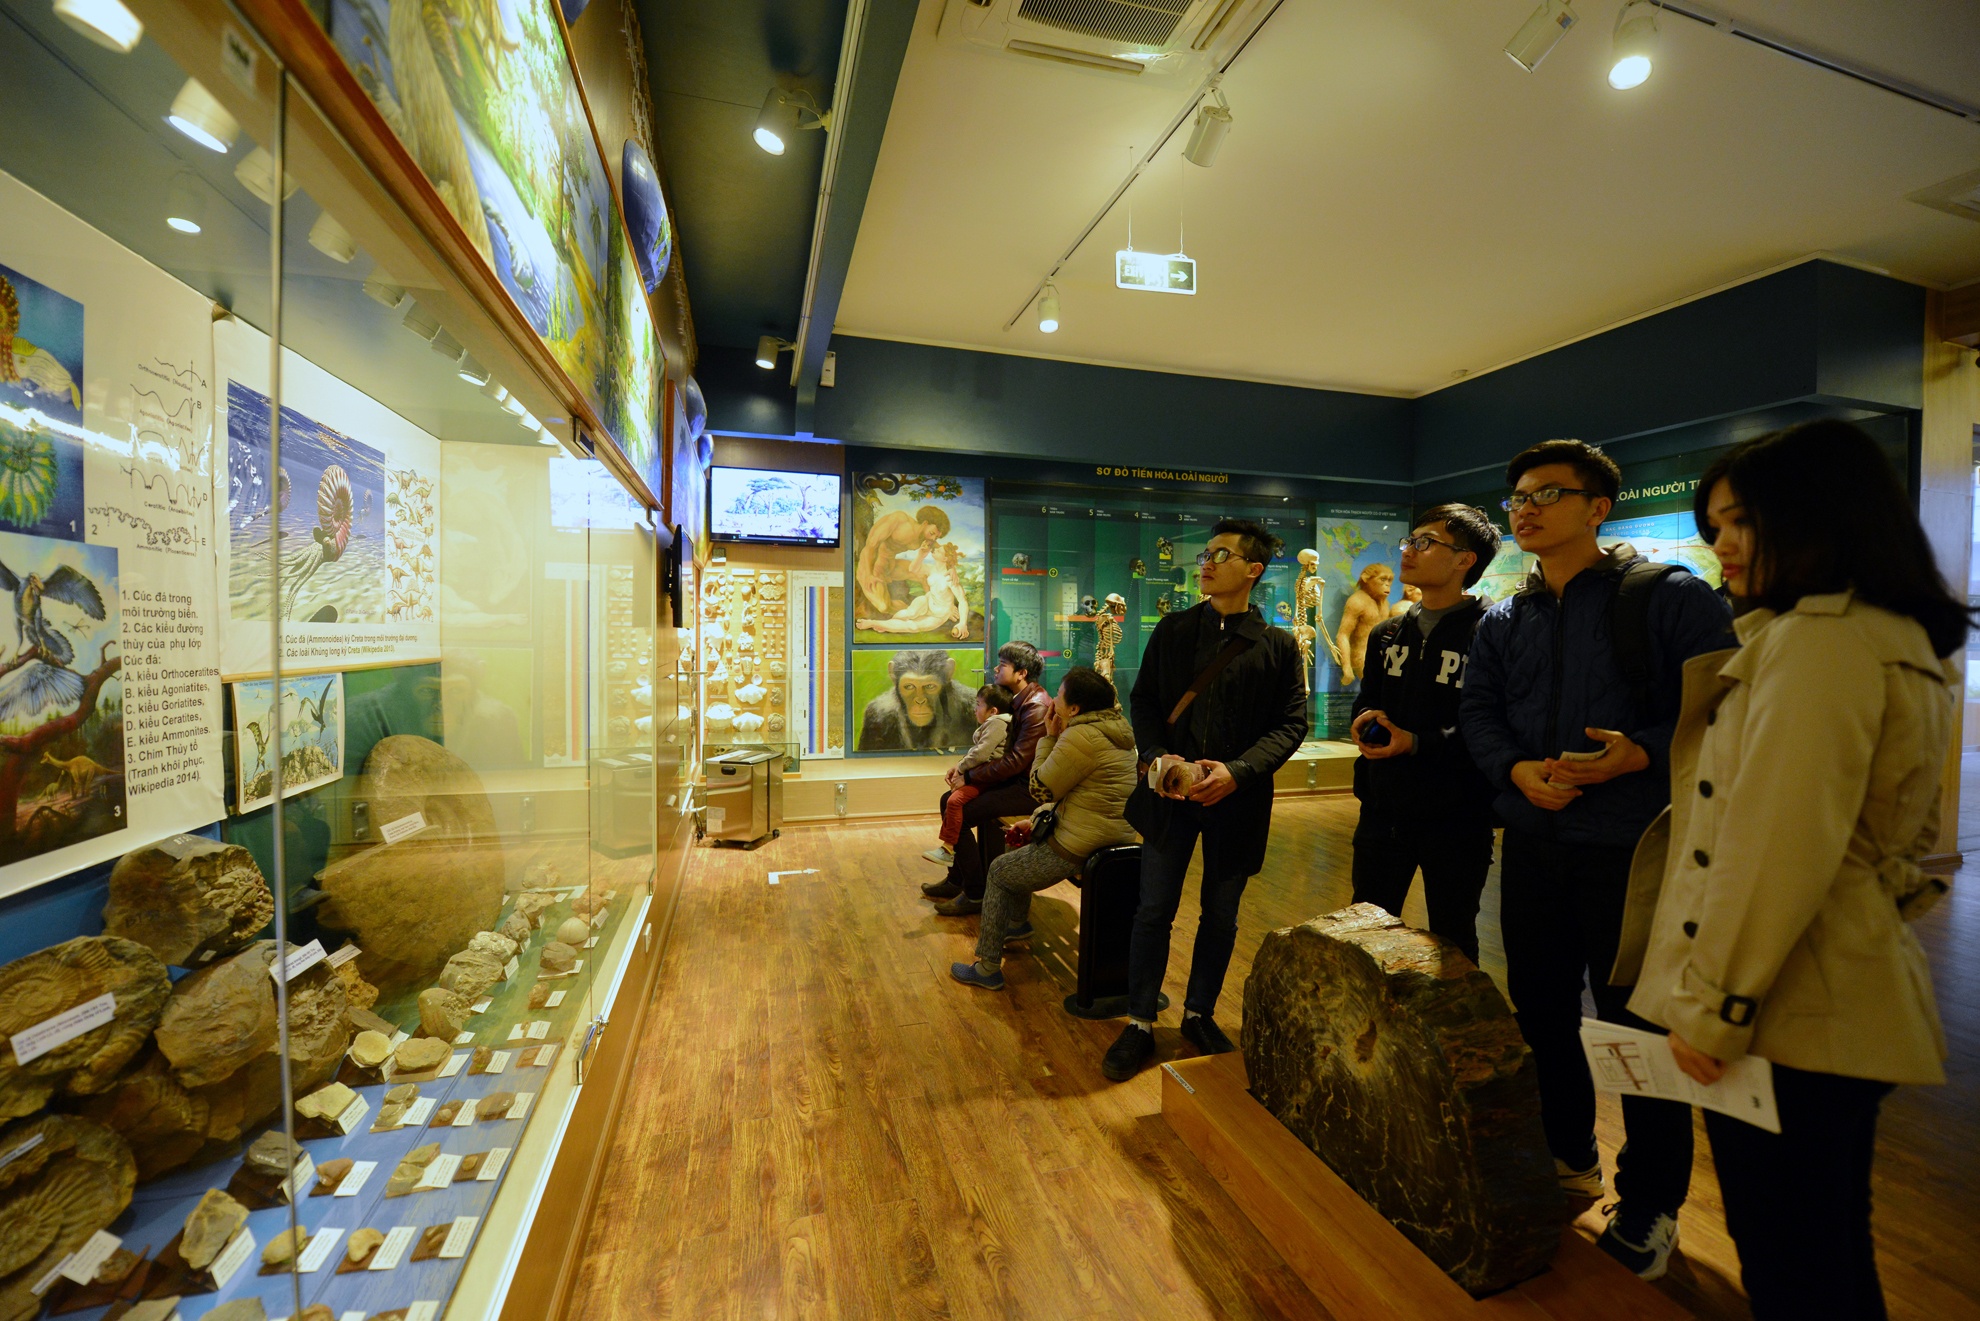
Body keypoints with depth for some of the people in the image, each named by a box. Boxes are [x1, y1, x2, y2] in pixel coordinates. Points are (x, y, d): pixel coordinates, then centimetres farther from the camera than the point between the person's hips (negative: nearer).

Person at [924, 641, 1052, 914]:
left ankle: (975, 894, -2)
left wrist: (969, 777, -16)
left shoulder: (1036, 707, -22)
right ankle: (957, 880, 20)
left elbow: (1015, 761, -24)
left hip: (1030, 788, -10)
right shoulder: (1016, 699, 10)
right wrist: (963, 766, 2)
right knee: (949, 800, 9)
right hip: (1015, 779, 10)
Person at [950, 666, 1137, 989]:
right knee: (1025, 843, 30)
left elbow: (1041, 790, -12)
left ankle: (988, 968, 17)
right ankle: (1017, 923, 45)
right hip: (1116, 840, 10)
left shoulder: (1081, 737, -22)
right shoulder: (1117, 731, 8)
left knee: (999, 872, 10)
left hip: (1079, 850, -10)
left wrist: (1048, 737, -5)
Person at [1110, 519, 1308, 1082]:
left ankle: (1200, 1014, 35)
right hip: (1170, 789, 1)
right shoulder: (1173, 629, 4)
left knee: (1221, 915, 14)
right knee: (1154, 910, 6)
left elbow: (1291, 722, -3)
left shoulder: (1277, 645, 0)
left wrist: (1237, 771, -17)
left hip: (1237, 797, 0)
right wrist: (1158, 756, -12)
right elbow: (1143, 698, 5)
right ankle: (1139, 1024, 22)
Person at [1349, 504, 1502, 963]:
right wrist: (1367, 718, -2)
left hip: (1456, 818, -6)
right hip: (1384, 809, 6)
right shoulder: (1387, 634, 10)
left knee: (1453, 945, 15)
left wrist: (1419, 743, -23)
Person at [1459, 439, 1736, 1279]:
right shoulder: (1502, 623, 10)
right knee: (1540, 1009, 16)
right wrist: (1517, 770, -12)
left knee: (1638, 1023, 5)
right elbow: (1477, 712, 6)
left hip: (1636, 850, -5)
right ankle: (1566, 1158, 38)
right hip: (1533, 844, 5)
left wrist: (1640, 754, -24)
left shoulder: (1668, 596, -5)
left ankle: (1651, 1203, 27)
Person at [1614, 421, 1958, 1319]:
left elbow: (1778, 844, -23)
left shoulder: (1817, 638, -17)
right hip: (1852, 999, 10)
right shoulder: (1902, 641, 15)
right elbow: (1901, 831, 21)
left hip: (1785, 1010, -10)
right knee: (1833, 1247, 23)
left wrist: (1713, 1004, -16)